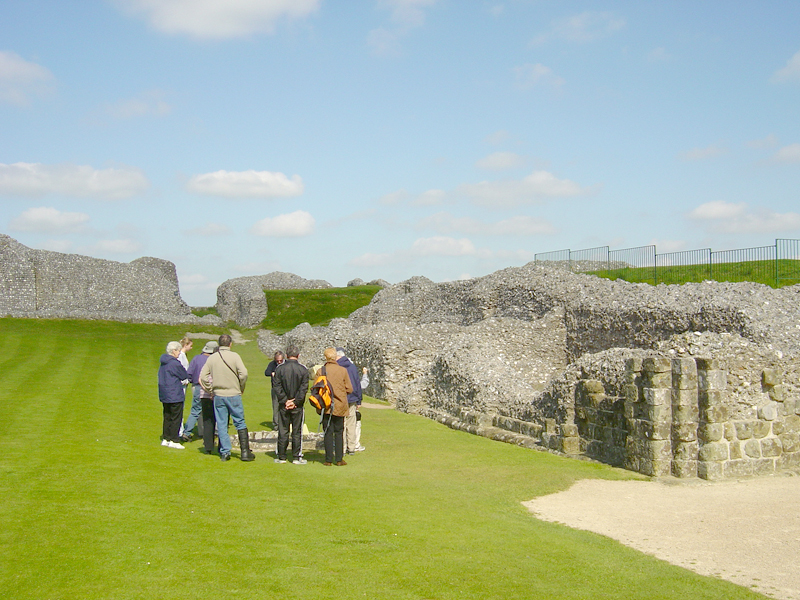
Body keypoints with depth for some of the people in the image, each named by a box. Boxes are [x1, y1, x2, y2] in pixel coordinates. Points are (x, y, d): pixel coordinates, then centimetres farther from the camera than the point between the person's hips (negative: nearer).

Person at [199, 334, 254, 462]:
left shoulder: (212, 358, 2)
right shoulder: (234, 356, -7)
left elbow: (203, 377, 0)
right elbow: (243, 373, -15)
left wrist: (211, 390, 9)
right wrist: (241, 388, 0)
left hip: (218, 396, 2)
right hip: (234, 395, -2)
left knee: (221, 425, 8)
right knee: (240, 423, 5)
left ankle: (224, 453, 10)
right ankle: (245, 452, 4)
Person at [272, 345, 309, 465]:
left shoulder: (280, 368, -1)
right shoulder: (303, 369, -4)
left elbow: (276, 386, -6)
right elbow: (304, 388, -8)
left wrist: (285, 400, -7)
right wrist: (296, 402, -8)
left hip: (283, 405, 1)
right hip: (298, 406, -1)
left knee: (283, 431, 8)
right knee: (297, 432, 5)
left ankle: (281, 457, 11)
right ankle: (297, 457, 7)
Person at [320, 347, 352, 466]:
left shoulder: (321, 371, -6)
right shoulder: (343, 370, -5)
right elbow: (349, 389, -2)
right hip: (340, 406, 0)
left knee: (328, 433, 6)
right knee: (339, 432, 9)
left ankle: (328, 459, 5)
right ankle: (339, 459, 7)